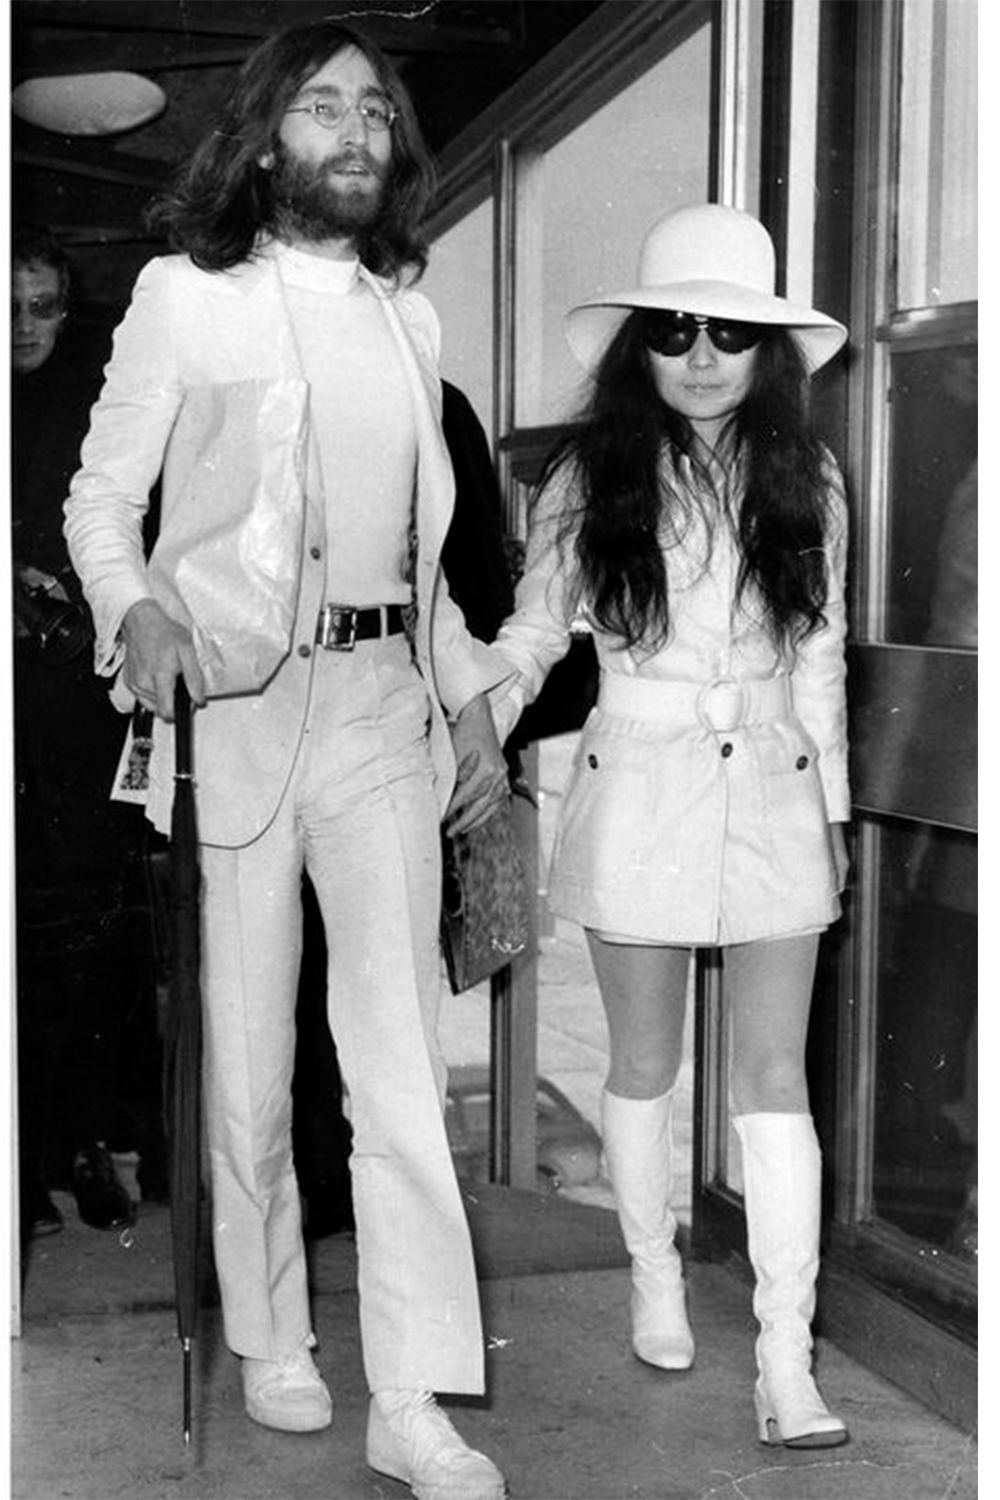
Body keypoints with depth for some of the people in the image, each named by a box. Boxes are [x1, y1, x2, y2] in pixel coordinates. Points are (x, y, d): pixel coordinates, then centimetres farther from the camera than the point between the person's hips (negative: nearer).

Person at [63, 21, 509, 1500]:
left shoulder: (408, 315, 15)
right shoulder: (185, 295, 2)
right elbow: (101, 495, 2)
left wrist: (470, 699, 15)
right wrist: (136, 609, -18)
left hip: (382, 705, 3)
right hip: (233, 703, -3)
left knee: (402, 1051, -5)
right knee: (249, 1055, 5)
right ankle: (272, 1343, 24)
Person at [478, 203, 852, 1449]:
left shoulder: (804, 483, 4)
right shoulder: (589, 480, -2)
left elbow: (820, 658, 10)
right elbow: (534, 626, 5)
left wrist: (834, 806, 12)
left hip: (771, 798, 1)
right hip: (637, 797, -1)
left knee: (775, 1079, -1)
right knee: (644, 1068, 11)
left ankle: (787, 1360, 1)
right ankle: (654, 1274, 33)